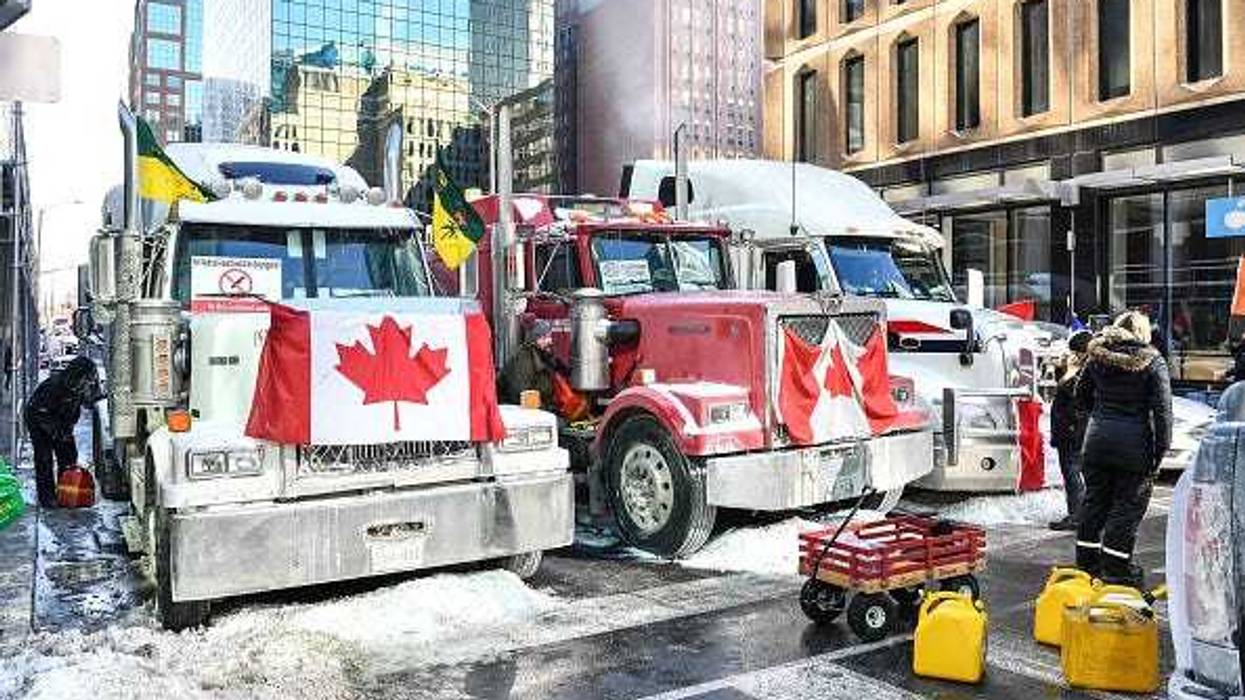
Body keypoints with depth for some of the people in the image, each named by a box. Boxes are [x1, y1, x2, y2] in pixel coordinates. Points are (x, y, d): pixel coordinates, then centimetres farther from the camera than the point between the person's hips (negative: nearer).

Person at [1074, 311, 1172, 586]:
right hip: (1134, 442, -4)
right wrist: (1161, 448, -7)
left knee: (1095, 499, 13)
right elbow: (1162, 409, -9)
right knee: (1128, 504, 3)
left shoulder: (1098, 355, 5)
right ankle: (1116, 569, 6)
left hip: (1098, 438, 4)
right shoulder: (1152, 361, -6)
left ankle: (1087, 561, 22)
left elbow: (1081, 395, 14)